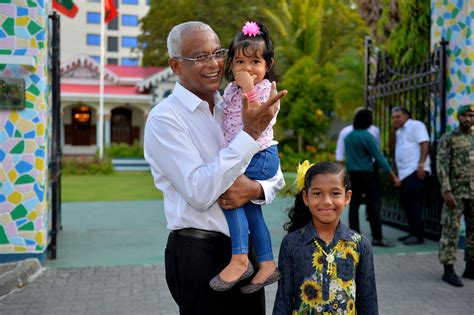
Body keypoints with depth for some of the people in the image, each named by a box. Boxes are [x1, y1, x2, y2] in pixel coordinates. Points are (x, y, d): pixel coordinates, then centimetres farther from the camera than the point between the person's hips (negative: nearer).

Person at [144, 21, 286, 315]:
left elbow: (275, 176, 10)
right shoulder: (164, 118, -11)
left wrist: (254, 188, -14)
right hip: (199, 253, -6)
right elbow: (200, 193, -22)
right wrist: (250, 133, -23)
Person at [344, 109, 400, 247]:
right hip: (366, 174, -6)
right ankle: (377, 237, 1)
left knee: (354, 205, 5)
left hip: (352, 174, 6)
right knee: (373, 205, 0)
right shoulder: (367, 136, -11)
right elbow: (379, 157, -13)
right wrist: (393, 176, -11)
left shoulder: (348, 137, 8)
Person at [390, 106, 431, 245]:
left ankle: (418, 235, -9)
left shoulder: (416, 125, -2)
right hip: (404, 173, 9)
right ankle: (413, 232, 18)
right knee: (406, 202, 10)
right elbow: (392, 148, 15)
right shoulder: (399, 131, 22)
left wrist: (421, 165, -21)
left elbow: (425, 144, -12)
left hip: (415, 171, -8)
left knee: (414, 203, -11)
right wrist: (393, 131, 6)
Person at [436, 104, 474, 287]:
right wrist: (446, 191, -17)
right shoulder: (448, 139, -2)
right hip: (456, 192, -5)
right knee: (451, 229, -4)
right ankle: (448, 270, 2)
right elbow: (442, 166, -9)